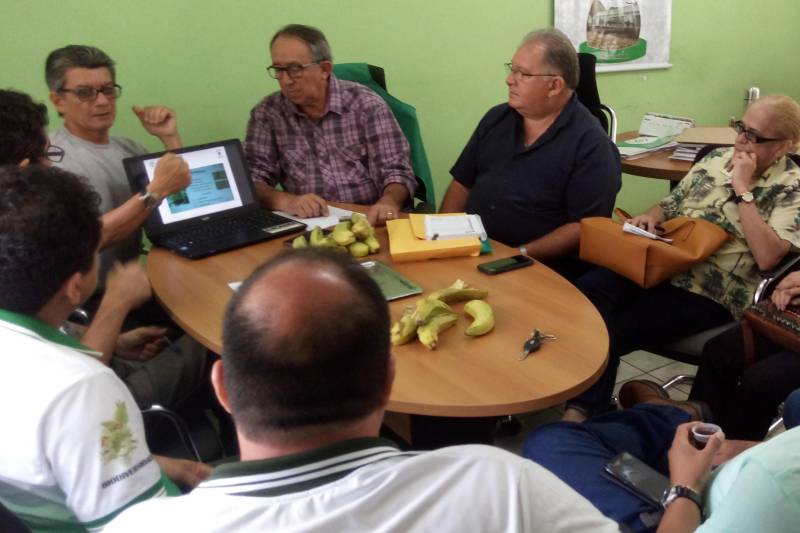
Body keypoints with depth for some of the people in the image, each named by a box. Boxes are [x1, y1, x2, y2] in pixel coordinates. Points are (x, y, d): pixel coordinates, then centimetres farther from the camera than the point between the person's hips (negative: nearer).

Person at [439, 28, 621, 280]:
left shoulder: (590, 145, -7)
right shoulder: (496, 119, 13)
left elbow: (586, 227, -12)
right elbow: (463, 184, 16)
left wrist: (520, 255, -18)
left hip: (540, 269, -5)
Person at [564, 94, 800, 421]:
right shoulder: (718, 158, 16)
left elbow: (767, 257, -18)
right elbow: (670, 205, 23)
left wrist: (743, 189, -14)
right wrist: (648, 219, 0)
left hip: (711, 292, -5)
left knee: (611, 331, -25)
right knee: (588, 290, -25)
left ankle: (585, 413, -10)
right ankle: (579, 409, -25)